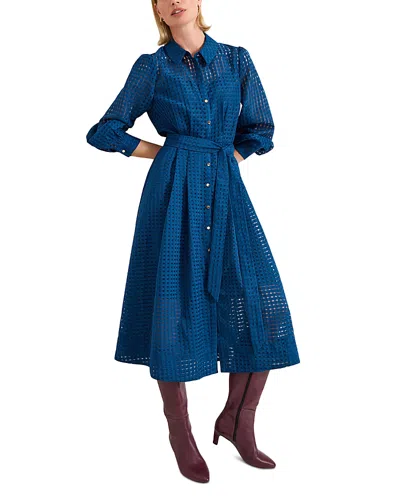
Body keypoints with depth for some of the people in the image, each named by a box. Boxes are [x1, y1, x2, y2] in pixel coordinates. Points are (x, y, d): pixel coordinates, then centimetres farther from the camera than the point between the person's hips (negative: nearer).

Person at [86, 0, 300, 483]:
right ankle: (180, 433, 17)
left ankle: (236, 420, 16)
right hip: (173, 194, -2)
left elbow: (260, 131, 15)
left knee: (263, 309, -5)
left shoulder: (237, 59, 13)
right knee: (176, 305, -2)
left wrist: (223, 159, 3)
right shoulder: (151, 67, 7)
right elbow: (104, 132, 8)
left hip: (226, 191, 3)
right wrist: (167, 153, 5)